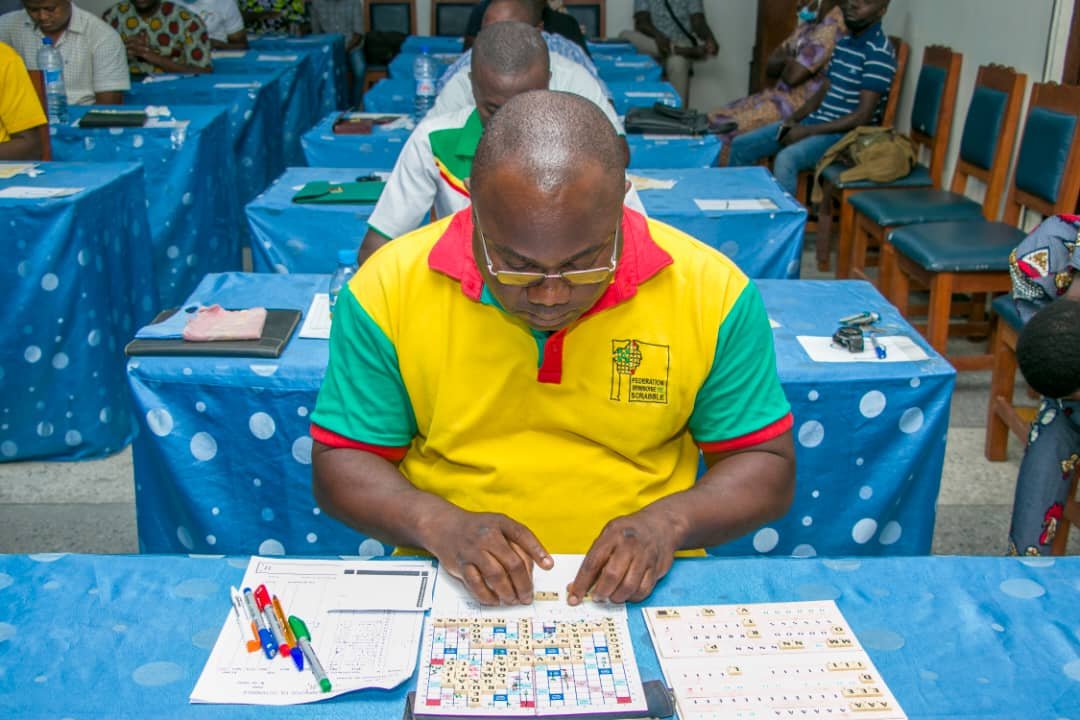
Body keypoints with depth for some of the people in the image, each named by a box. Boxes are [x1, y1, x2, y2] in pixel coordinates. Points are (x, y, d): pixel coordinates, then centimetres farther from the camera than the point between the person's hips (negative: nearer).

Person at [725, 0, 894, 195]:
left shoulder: (879, 53, -16)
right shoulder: (843, 42, 11)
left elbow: (862, 116, -20)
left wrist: (807, 131, -19)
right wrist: (793, 119, 1)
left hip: (844, 133, -9)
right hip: (815, 121, 9)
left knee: (786, 159, -36)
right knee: (741, 145, 4)